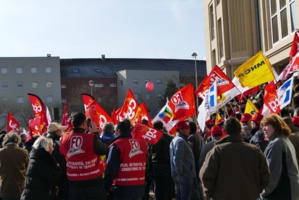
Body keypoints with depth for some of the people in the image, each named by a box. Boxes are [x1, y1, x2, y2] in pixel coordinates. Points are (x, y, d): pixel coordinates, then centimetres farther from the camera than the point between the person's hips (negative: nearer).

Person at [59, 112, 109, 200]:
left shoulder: (64, 139, -4)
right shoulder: (92, 138, -16)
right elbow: (105, 150, -1)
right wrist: (95, 133, 7)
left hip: (74, 183, 4)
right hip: (93, 182, -4)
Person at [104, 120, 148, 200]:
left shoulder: (117, 146, -11)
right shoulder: (142, 144, 6)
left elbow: (111, 169, -13)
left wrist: (106, 188, -5)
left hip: (123, 189, -5)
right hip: (139, 188, 5)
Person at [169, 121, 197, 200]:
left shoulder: (176, 140, 16)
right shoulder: (181, 141, -16)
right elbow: (177, 159, -24)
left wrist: (179, 173, 18)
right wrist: (180, 174, -21)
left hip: (179, 176, 10)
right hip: (185, 176, -10)